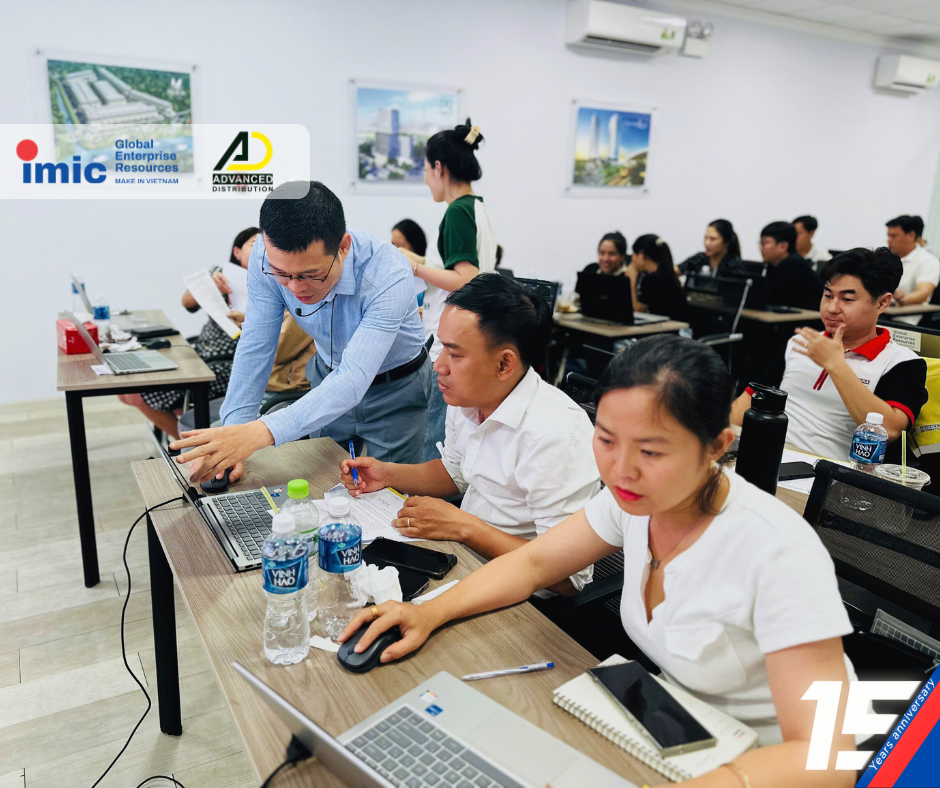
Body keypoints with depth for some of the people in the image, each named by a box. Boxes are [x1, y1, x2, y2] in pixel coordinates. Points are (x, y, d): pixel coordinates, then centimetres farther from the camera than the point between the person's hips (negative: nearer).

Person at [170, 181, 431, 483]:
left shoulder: (388, 276, -36)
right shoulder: (267, 257, -23)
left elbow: (353, 380, -43)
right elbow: (256, 348, -18)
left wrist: (260, 433, -55)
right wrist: (232, 432, -29)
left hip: (395, 388, -3)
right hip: (330, 375, 4)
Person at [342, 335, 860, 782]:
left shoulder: (777, 554, -31)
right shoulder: (635, 496, -12)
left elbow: (822, 755, -33)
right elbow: (533, 562, -1)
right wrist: (430, 613, -16)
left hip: (768, 762, -5)